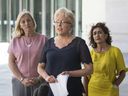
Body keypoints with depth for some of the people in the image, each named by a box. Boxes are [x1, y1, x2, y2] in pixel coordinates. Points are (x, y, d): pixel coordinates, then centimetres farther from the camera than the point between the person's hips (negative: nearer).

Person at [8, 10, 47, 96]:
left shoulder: (43, 39, 2)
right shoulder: (15, 40, 7)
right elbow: (11, 62, 4)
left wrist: (39, 78, -8)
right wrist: (21, 79, -6)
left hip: (39, 82, -1)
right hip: (20, 82, 1)